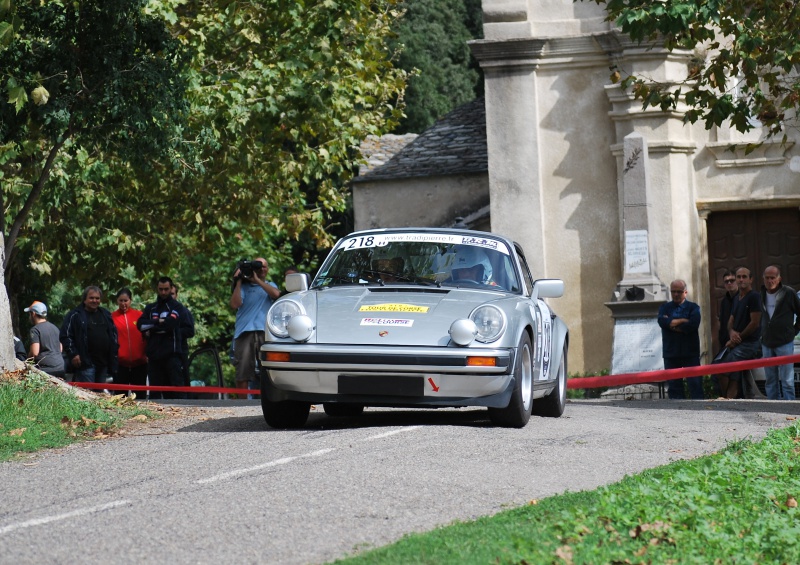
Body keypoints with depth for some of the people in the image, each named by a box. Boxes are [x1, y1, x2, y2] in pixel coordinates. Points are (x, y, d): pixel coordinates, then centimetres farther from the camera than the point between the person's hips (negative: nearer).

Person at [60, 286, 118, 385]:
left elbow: (114, 336, 24)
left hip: (103, 363, 6)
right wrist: (73, 354, -13)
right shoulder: (75, 315, -2)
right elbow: (65, 335, -5)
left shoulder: (106, 315, 17)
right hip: (85, 363, -6)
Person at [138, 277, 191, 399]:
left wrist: (151, 330, -2)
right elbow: (140, 324, 3)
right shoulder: (150, 308, 19)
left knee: (176, 386, -11)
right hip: (154, 355, 4)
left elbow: (172, 323, -11)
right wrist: (158, 322, -10)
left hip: (172, 354, -4)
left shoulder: (177, 307, 8)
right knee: (155, 391, 5)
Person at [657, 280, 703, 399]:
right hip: (671, 352, 2)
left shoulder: (693, 308, 7)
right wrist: (683, 321, -8)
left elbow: (693, 324, -12)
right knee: (673, 384, 2)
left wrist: (672, 324, -6)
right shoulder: (665, 307, 13)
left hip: (690, 352, -2)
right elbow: (662, 321, -8)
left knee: (695, 383, -6)